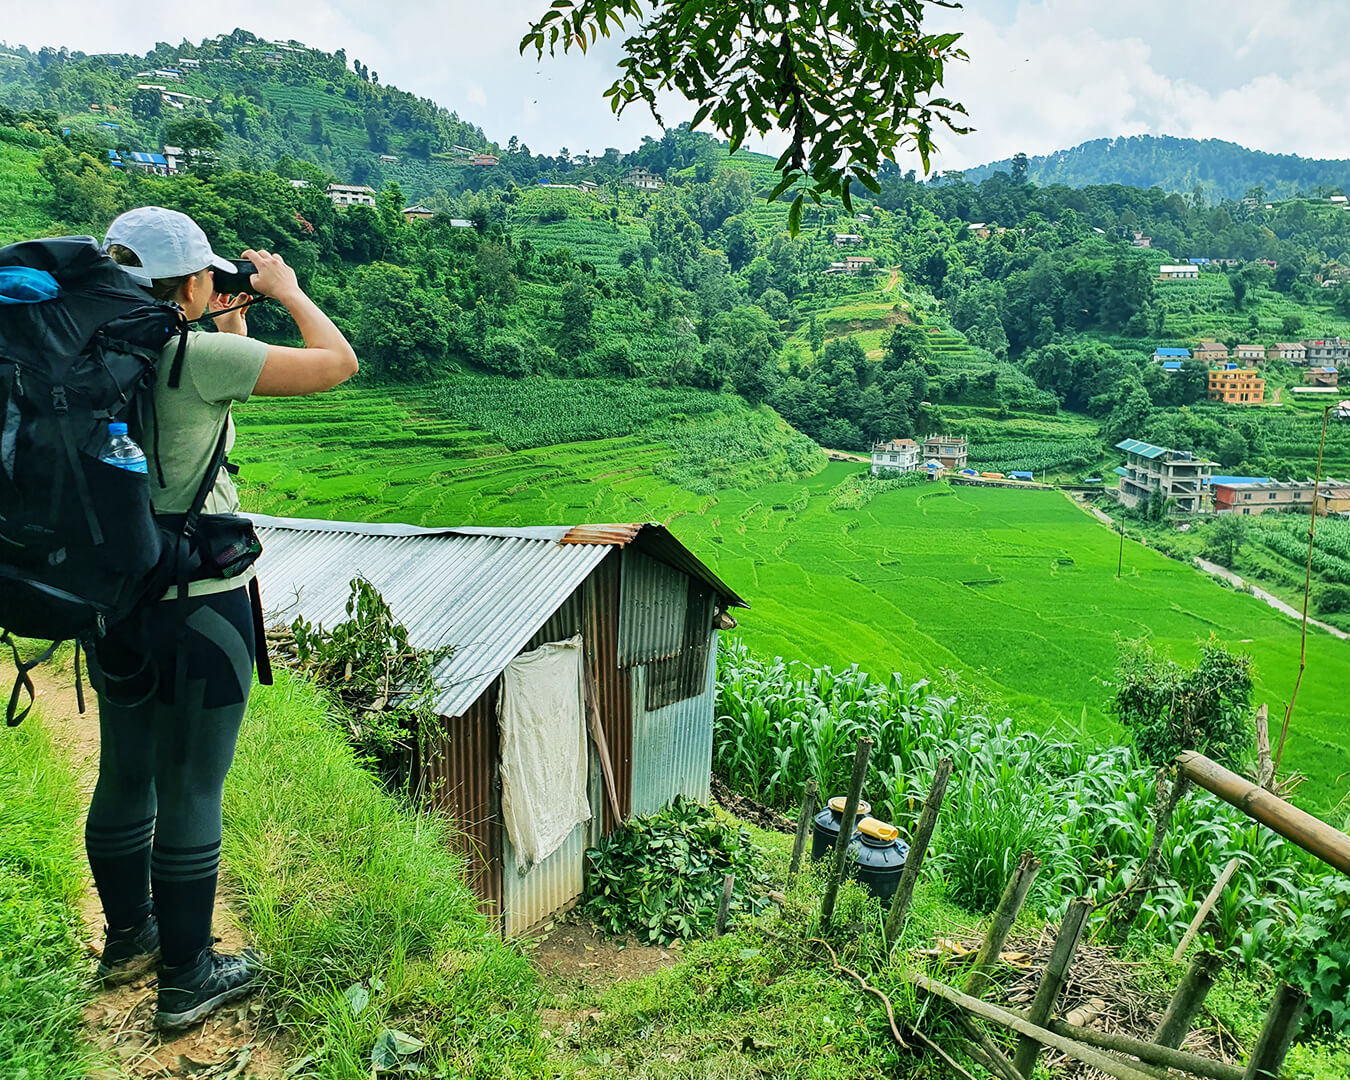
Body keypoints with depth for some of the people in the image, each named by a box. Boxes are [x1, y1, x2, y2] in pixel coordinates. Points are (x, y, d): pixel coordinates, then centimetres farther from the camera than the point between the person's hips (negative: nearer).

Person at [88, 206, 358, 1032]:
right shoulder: (200, 357, -18)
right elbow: (338, 362, -11)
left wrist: (232, 325, 23)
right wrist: (286, 289, 4)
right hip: (198, 607, -7)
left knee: (125, 775, 21)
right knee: (189, 791, 5)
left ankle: (129, 937, 42)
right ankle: (187, 978, 22)